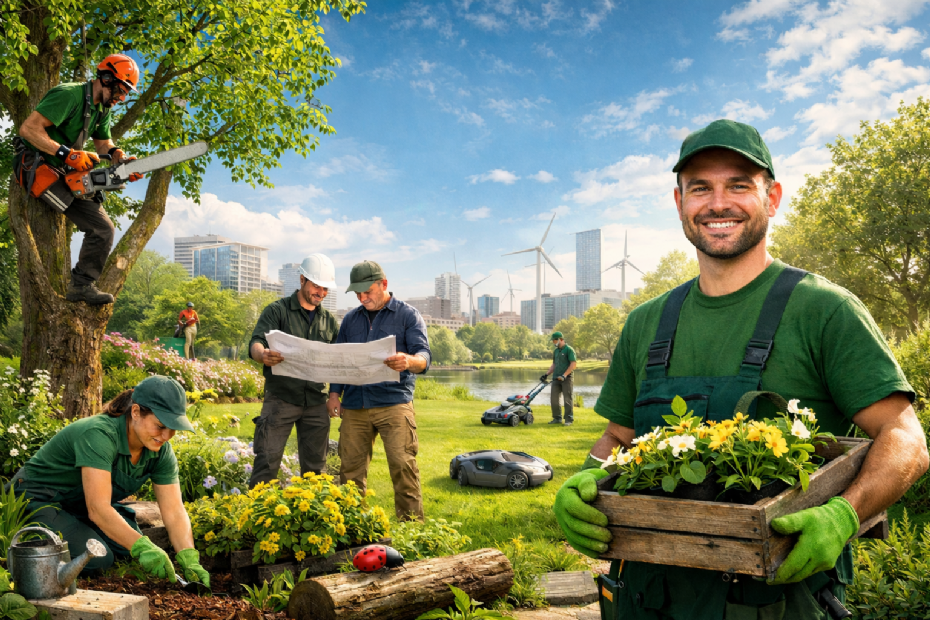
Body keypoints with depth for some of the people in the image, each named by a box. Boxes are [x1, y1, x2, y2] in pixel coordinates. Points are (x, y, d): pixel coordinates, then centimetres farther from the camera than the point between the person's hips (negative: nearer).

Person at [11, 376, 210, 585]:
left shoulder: (161, 451, -12)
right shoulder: (99, 435, -33)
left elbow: (174, 512, -14)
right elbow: (98, 509, -39)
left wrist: (190, 560, -29)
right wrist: (142, 547, -48)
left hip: (78, 506, 7)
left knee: (131, 550, -11)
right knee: (97, 559, -24)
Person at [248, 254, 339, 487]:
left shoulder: (329, 320, 15)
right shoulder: (277, 310, 2)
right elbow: (256, 343, -11)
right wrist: (263, 354, -35)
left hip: (316, 403, 4)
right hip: (281, 398, -4)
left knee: (315, 468, 9)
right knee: (266, 463, -6)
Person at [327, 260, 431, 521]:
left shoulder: (408, 315, 4)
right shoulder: (350, 319, 18)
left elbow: (424, 356, -7)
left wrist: (410, 361, -31)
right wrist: (334, 393, 7)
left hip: (393, 403, -4)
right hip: (354, 405, 4)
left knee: (402, 465, -11)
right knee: (351, 467, 4)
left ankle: (412, 525, -3)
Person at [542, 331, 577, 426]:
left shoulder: (569, 350, -6)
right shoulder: (555, 351, 17)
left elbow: (573, 364, -13)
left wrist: (564, 375, -20)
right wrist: (546, 374, 12)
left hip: (566, 378, -7)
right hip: (556, 378, 7)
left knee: (567, 399, -4)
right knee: (553, 398, 4)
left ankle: (569, 419, 2)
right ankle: (557, 418, 14)